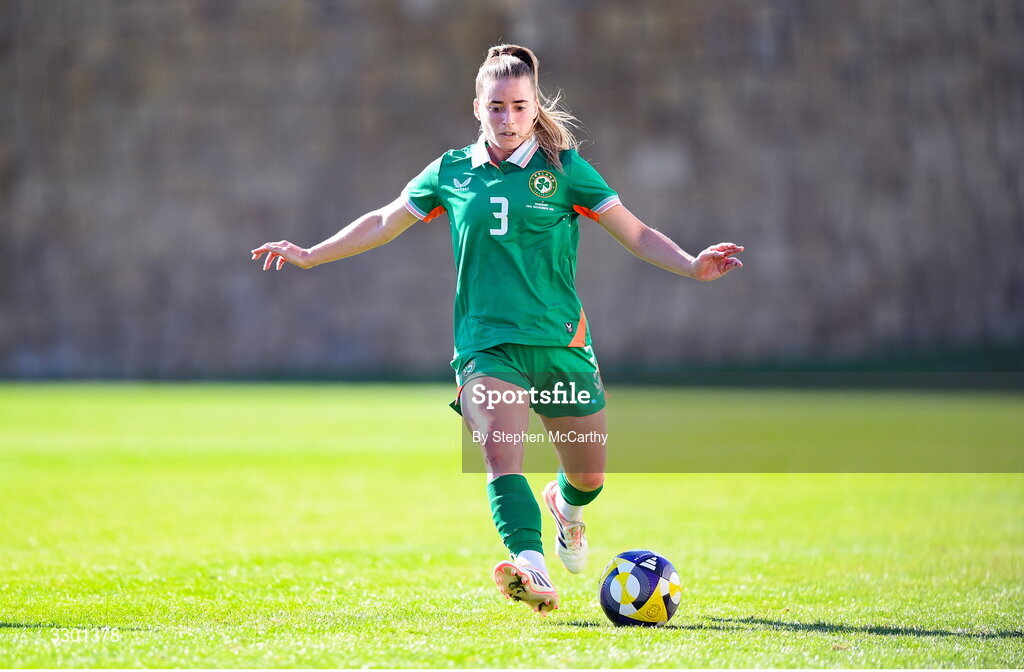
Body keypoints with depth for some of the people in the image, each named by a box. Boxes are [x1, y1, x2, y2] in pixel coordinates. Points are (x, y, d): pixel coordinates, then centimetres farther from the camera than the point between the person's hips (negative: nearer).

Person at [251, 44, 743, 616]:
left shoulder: (564, 168, 1)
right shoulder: (453, 172, 6)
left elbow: (636, 234, -1)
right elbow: (384, 224, 20)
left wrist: (692, 265, -17)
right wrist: (310, 256, 20)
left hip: (559, 343, 0)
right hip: (486, 343, 0)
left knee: (590, 476, 11)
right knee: (501, 453, -26)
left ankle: (566, 506, 49)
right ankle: (533, 572, -43)